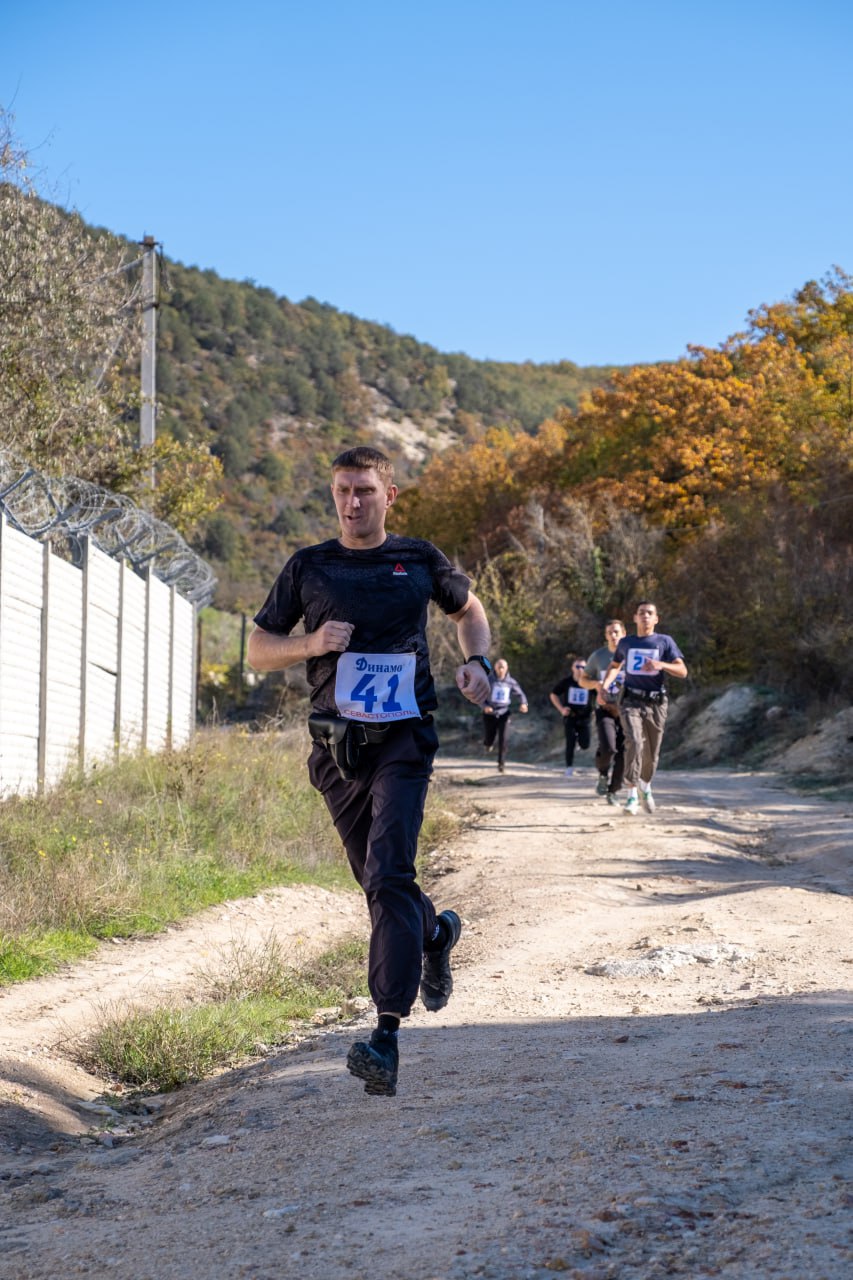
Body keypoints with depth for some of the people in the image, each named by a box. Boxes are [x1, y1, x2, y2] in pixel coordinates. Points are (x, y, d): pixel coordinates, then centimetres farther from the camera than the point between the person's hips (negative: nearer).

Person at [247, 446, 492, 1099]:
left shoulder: (420, 560, 7)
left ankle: (387, 1035, -23)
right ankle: (437, 932, 47)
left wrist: (478, 662, 5)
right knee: (378, 879, 13)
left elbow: (469, 608, 25)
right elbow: (259, 648, 11)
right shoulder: (308, 568, 7)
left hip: (404, 739, -3)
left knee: (389, 876, -17)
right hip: (337, 744, 3)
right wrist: (310, 644, -9)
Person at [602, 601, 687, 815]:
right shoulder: (625, 643, 10)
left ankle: (646, 786, 39)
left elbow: (682, 671, -5)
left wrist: (661, 665, -24)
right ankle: (632, 795, -23)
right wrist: (605, 684, 9)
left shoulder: (665, 642, 3)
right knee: (634, 742, -23)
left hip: (655, 703, 0)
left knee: (651, 752, 9)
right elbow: (615, 665, 28)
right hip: (631, 702, 0)